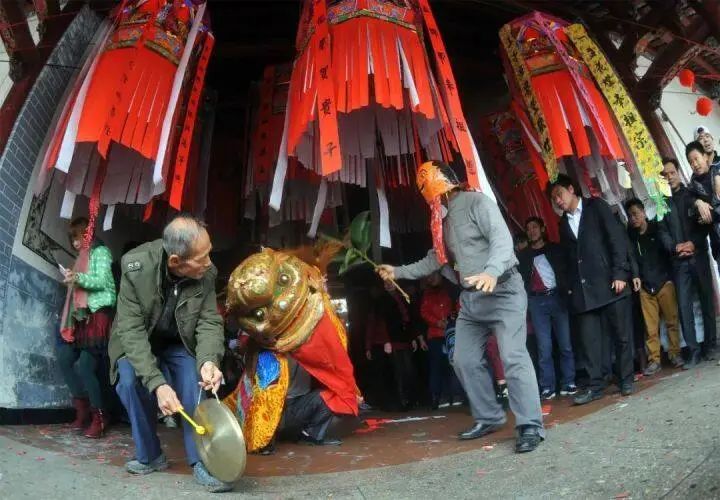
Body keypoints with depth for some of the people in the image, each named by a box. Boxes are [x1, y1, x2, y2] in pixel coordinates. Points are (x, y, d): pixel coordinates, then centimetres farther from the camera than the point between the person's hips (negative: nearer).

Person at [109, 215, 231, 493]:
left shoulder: (206, 274, -23)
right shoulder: (136, 267, -31)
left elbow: (210, 322, -17)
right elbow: (131, 331, -31)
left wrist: (209, 360, -39)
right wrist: (157, 383, -42)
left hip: (179, 344, 1)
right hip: (137, 343, -1)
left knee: (195, 378, -24)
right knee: (130, 380, -27)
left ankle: (201, 460, -12)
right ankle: (150, 455, -5)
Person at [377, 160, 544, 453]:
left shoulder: (477, 202, -10)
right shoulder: (443, 218, 15)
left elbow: (502, 238, -23)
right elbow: (435, 259, 23)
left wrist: (491, 272, -40)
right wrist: (398, 272, 22)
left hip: (502, 291, -9)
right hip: (470, 297, 9)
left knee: (513, 358, -14)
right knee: (465, 360, 9)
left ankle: (530, 426, -6)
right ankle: (488, 418, 21)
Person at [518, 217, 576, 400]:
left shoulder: (555, 248, 14)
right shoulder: (523, 255, 16)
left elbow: (566, 269, 7)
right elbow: (520, 279, 10)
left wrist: (567, 290, -7)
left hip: (557, 297, 0)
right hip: (537, 302, 0)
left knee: (566, 344, -1)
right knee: (544, 347, -5)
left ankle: (568, 384, 7)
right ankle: (547, 387, -1)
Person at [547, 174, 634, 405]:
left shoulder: (596, 206, 4)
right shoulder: (563, 223, 18)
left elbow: (617, 238, -4)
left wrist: (620, 273, -13)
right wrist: (570, 287, 6)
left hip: (609, 282, -4)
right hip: (583, 289, 4)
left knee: (622, 334, 4)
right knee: (589, 340, 0)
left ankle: (626, 380, 17)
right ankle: (596, 385, 6)